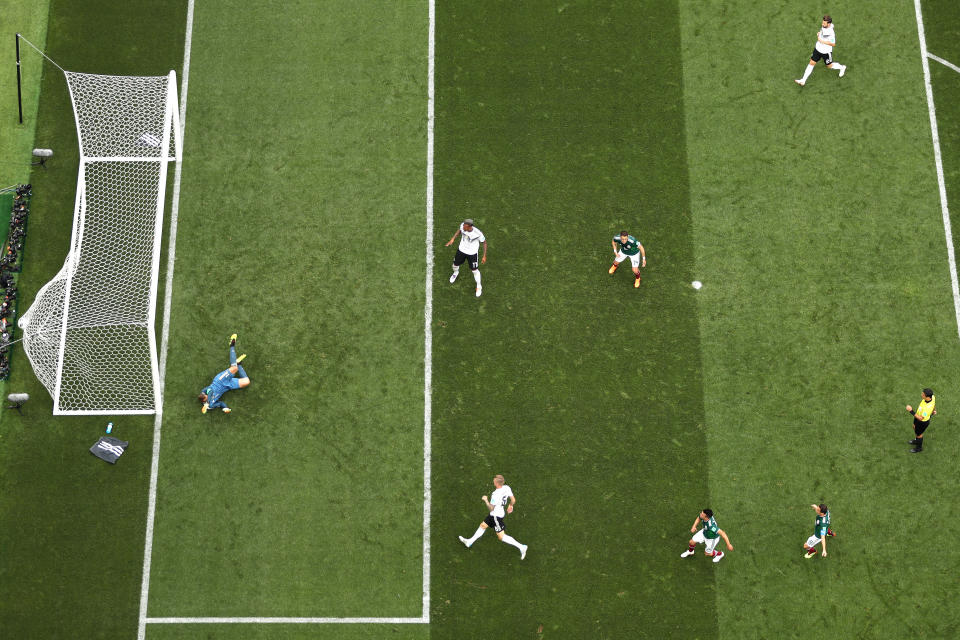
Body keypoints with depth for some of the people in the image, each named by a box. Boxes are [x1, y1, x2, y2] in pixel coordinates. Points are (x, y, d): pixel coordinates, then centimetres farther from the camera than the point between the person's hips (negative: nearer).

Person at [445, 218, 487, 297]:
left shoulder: (478, 233, -35)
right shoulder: (462, 226, -25)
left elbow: (484, 242, -16)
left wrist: (484, 256, -13)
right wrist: (453, 239, -5)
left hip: (472, 253, -4)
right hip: (462, 249, 4)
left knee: (474, 270, 7)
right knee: (455, 264, 20)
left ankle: (479, 286, 34)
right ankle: (456, 273, 59)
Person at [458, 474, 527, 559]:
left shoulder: (496, 495, -31)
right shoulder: (507, 488, -9)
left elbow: (491, 508, -25)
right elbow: (513, 500, 0)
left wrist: (486, 500, -11)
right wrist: (510, 506, 20)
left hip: (496, 515, -9)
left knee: (501, 537, -3)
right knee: (483, 526, 22)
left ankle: (521, 547, -2)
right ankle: (469, 542, 38)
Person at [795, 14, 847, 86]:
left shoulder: (831, 33, -34)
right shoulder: (823, 26, -11)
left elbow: (833, 44, -28)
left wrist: (822, 41, -31)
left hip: (826, 52, -6)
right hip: (818, 48, 6)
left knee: (829, 65, 16)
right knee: (812, 63, 6)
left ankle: (842, 67, 47)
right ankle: (803, 80, 10)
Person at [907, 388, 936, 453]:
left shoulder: (928, 407, -47)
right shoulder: (932, 397, -24)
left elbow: (920, 418, -35)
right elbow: (934, 403, 1)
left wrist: (911, 411, -39)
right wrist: (934, 410, 21)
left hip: (923, 422, -8)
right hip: (920, 415, 8)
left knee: (919, 434, 21)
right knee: (915, 427, 34)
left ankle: (919, 447, 51)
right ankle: (917, 440, 62)